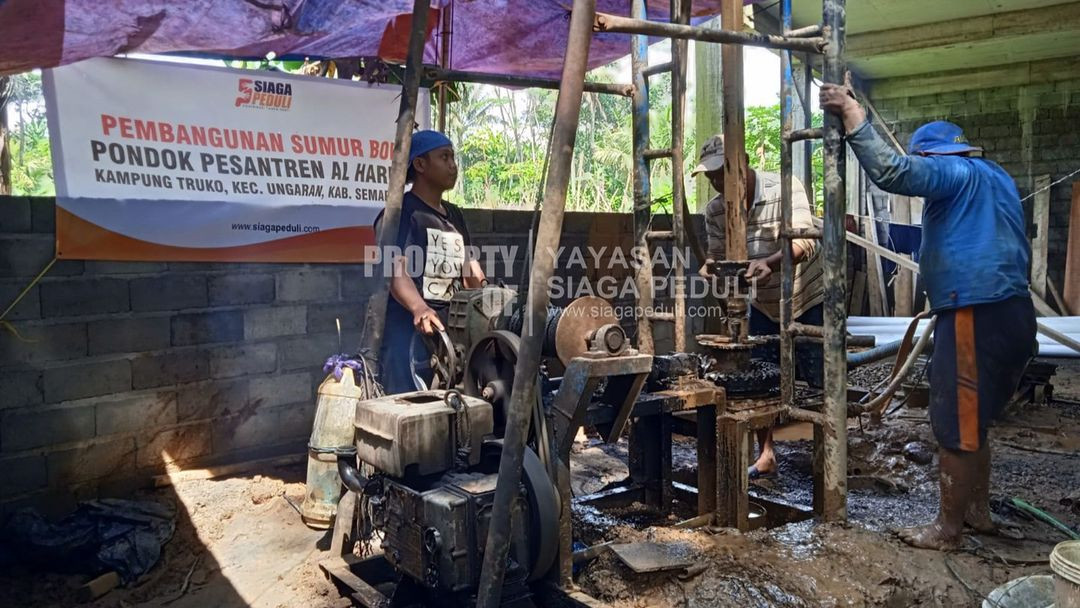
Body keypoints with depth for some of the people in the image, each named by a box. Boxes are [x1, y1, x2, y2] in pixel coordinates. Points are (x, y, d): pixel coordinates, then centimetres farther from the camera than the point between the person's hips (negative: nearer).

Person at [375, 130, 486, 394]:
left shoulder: (454, 216, 18)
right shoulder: (401, 212, -6)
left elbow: (472, 275, 19)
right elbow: (396, 271, -21)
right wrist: (419, 308, -40)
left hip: (451, 332, 7)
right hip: (409, 332, -7)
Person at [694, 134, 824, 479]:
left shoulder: (785, 189, -23)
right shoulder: (715, 211, -8)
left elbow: (804, 242, -33)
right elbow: (717, 253, -2)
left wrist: (770, 262, -52)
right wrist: (710, 267, -26)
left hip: (808, 299, -5)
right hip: (763, 305, 5)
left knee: (820, 381, -1)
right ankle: (766, 455, 19)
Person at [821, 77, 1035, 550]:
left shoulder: (955, 171, -7)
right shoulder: (995, 177, 21)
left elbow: (892, 172, -25)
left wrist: (853, 115, -19)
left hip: (976, 317, -10)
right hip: (1010, 312, 10)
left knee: (956, 427, -1)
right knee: (972, 423, 19)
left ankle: (947, 529, 9)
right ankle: (978, 511, 29)